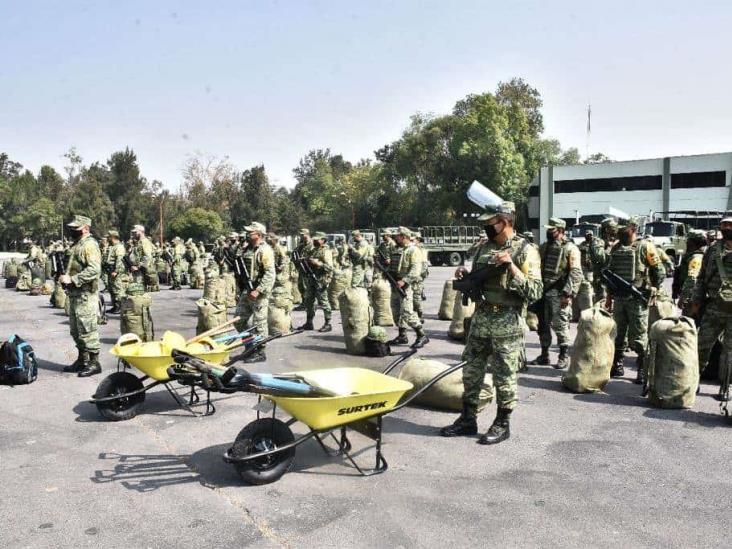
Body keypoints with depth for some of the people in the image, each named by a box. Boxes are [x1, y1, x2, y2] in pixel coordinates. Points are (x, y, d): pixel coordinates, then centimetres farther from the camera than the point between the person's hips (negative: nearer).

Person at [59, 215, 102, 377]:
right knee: (75, 330, 17)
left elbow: (94, 270, -25)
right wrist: (65, 277, 11)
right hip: (74, 294, 10)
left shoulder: (90, 245, -14)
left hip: (86, 295, -10)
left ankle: (94, 363, 3)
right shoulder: (77, 244, 17)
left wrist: (72, 279, -24)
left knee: (87, 330, -5)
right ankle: (82, 360, 28)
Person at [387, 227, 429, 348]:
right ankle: (402, 336, 21)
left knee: (407, 312, -15)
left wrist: (404, 281, -27)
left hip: (405, 285, -9)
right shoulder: (396, 250, 18)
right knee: (396, 311, 11)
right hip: (395, 284, 9)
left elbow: (415, 269, -20)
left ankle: (422, 336, -7)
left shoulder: (413, 250, -9)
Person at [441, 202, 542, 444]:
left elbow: (535, 292, -15)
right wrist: (465, 276, -1)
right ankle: (468, 419, 26)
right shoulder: (484, 247, 9)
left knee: (505, 377, 5)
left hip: (507, 324, -6)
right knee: (471, 372, 13)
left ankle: (502, 424, 20)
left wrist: (511, 267, -24)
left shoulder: (525, 250, -9)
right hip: (480, 319, 6)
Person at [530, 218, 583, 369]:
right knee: (543, 324, 11)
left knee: (560, 325, -2)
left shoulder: (570, 249, -6)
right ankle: (544, 355, 22)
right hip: (543, 291, 7)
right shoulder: (544, 247, 14)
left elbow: (576, 273, -12)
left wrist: (569, 294, -18)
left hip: (559, 293, -6)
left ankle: (564, 356, 10)